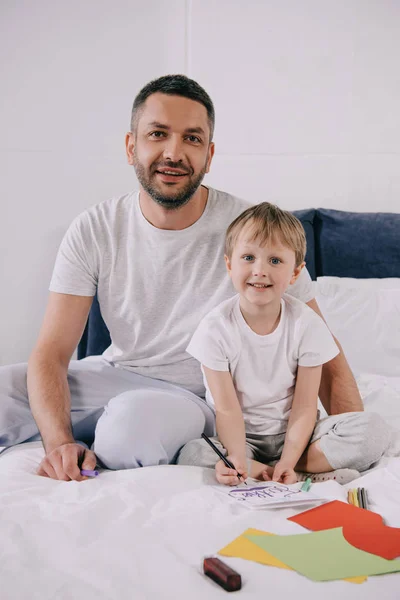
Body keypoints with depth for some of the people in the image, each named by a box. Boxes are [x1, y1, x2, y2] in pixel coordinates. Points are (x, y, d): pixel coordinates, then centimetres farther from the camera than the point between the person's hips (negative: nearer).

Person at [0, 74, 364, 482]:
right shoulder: (94, 231, -8)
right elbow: (51, 354, -12)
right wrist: (59, 442, -31)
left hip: (203, 396, -1)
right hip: (119, 376, 2)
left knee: (136, 418, -35)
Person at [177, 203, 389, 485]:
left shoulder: (307, 324, -12)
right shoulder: (216, 328, -14)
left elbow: (304, 407, -12)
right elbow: (227, 410, -16)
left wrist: (287, 462, -26)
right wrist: (237, 459, -33)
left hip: (292, 434, 1)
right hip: (240, 437, 0)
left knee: (374, 429, -19)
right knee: (192, 455, -33)